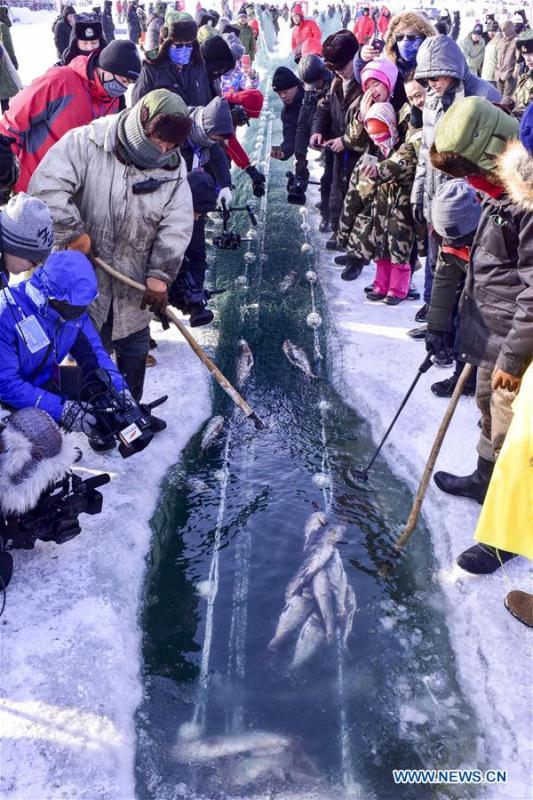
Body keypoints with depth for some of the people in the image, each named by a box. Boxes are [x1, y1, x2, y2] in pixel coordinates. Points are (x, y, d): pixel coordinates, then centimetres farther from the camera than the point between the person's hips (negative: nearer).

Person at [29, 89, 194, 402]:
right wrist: (74, 234, -21)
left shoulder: (173, 168, -3)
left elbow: (177, 225, -6)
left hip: (135, 284, 4)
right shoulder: (85, 143, -14)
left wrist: (160, 274, -14)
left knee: (135, 351, 17)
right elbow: (47, 187, -20)